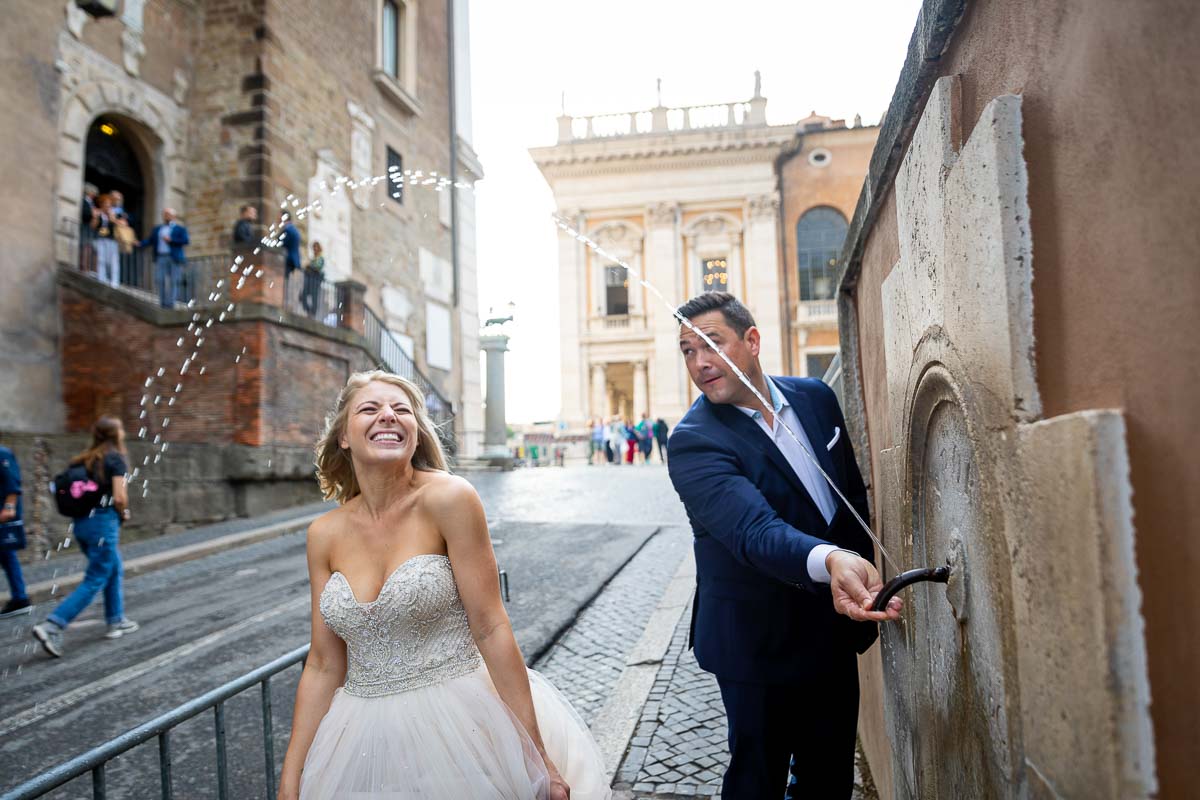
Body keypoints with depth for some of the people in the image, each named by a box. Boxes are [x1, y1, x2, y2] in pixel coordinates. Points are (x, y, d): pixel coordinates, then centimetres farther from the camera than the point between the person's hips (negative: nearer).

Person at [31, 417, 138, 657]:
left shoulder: (86, 458, 12)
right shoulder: (115, 458, -8)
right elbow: (119, 497, -16)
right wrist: (124, 513, 5)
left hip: (81, 522, 8)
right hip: (103, 522, -8)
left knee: (115, 570, 21)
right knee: (94, 581, -3)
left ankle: (116, 621, 27)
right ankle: (52, 627, -11)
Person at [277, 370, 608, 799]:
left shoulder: (449, 499, -14)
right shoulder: (325, 534, -1)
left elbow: (491, 628, -14)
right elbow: (324, 667, 3)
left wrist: (536, 755, -12)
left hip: (459, 727, -4)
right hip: (365, 742, 4)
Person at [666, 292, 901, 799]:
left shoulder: (816, 397, -1)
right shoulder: (692, 443, -21)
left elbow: (853, 492, 11)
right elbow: (755, 532, -35)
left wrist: (862, 580, 10)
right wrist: (830, 561, -52)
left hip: (834, 626, 6)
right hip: (761, 640, -5)